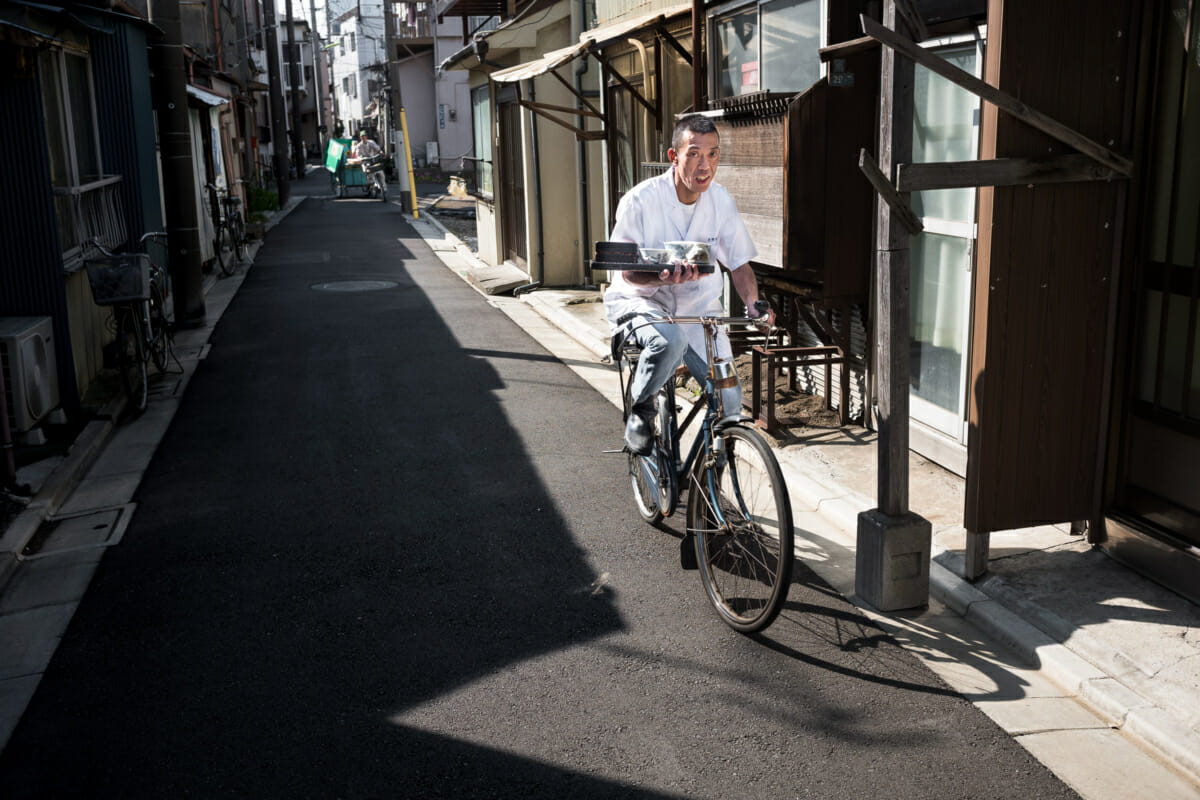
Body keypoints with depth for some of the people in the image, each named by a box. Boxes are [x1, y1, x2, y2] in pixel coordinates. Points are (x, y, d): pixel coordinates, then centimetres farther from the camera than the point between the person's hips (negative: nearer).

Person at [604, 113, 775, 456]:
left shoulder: (721, 201, -4)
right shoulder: (641, 200, -16)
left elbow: (739, 263, 4)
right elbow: (628, 271, -14)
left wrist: (753, 304, -16)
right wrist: (664, 276, -37)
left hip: (699, 309, 4)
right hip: (640, 302, -4)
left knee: (730, 403, -13)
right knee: (670, 340, -40)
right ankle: (640, 409, -10)